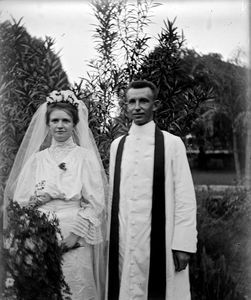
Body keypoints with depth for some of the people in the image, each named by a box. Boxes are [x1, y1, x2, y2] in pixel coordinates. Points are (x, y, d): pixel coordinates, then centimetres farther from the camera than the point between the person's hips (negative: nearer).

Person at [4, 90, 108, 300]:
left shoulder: (85, 156, 2)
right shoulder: (37, 158, 9)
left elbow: (95, 203, -3)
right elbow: (21, 200, 8)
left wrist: (75, 234, -11)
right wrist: (38, 198, -11)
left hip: (74, 241, -2)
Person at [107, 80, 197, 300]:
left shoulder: (172, 143, -4)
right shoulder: (117, 145, 8)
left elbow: (185, 198, -6)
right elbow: (113, 195, 11)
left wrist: (183, 244, -10)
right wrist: (111, 237, 9)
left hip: (160, 240, -3)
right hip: (123, 241, 3)